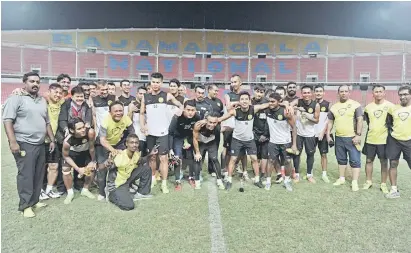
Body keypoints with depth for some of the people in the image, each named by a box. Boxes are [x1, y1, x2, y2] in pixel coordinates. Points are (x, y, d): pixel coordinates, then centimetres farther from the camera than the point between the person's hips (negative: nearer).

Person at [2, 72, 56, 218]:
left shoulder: (42, 101, 16)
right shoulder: (16, 98, -5)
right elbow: (7, 120, -12)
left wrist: (52, 139, 16)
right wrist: (13, 142, -20)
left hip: (40, 144, 7)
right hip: (24, 144, -6)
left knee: (39, 175, 10)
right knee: (26, 175, -3)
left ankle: (34, 201, 23)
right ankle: (25, 205, 7)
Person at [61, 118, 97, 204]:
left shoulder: (90, 132, -43)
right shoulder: (67, 141, -39)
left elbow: (91, 148, -25)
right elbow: (66, 156, -19)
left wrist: (93, 161, -10)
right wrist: (78, 169, -23)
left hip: (86, 152, 1)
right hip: (73, 153, -1)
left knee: (92, 167, -6)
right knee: (65, 169, -16)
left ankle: (85, 190, 19)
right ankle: (70, 192, 8)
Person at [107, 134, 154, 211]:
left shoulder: (136, 153, -8)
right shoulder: (120, 156, -29)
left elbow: (141, 162, 15)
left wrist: (150, 155, 0)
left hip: (127, 179, 7)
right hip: (116, 185, -7)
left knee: (146, 168, -3)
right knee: (129, 206, -24)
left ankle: (142, 193, 12)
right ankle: (112, 195, 6)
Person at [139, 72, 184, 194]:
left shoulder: (167, 96, 0)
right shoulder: (145, 97, 7)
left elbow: (181, 105, 10)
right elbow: (142, 113, 12)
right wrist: (142, 126, -3)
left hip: (162, 132, -3)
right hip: (150, 132, 3)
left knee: (163, 158, -3)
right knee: (152, 157, 15)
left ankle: (164, 183, 4)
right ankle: (153, 178, 33)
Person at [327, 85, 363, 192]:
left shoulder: (355, 105, -5)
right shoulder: (334, 107, 8)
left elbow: (360, 121, -9)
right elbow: (330, 122, 13)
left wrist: (358, 135, -15)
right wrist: (328, 135, 7)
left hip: (352, 138, -4)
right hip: (339, 138, 5)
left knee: (355, 160, 0)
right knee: (341, 159, 14)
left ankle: (355, 182, 6)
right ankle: (342, 178, 27)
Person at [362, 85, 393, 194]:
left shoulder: (390, 106, -6)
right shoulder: (368, 107, 4)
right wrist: (373, 129, 13)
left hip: (384, 139, -3)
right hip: (370, 139, 3)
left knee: (384, 162, 6)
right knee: (369, 160, 10)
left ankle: (383, 184, 18)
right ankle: (368, 181, 24)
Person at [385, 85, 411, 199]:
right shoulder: (393, 108, 4)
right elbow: (388, 121, 18)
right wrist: (390, 129, 5)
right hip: (394, 140, 2)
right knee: (393, 164, 5)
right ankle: (394, 190, 14)